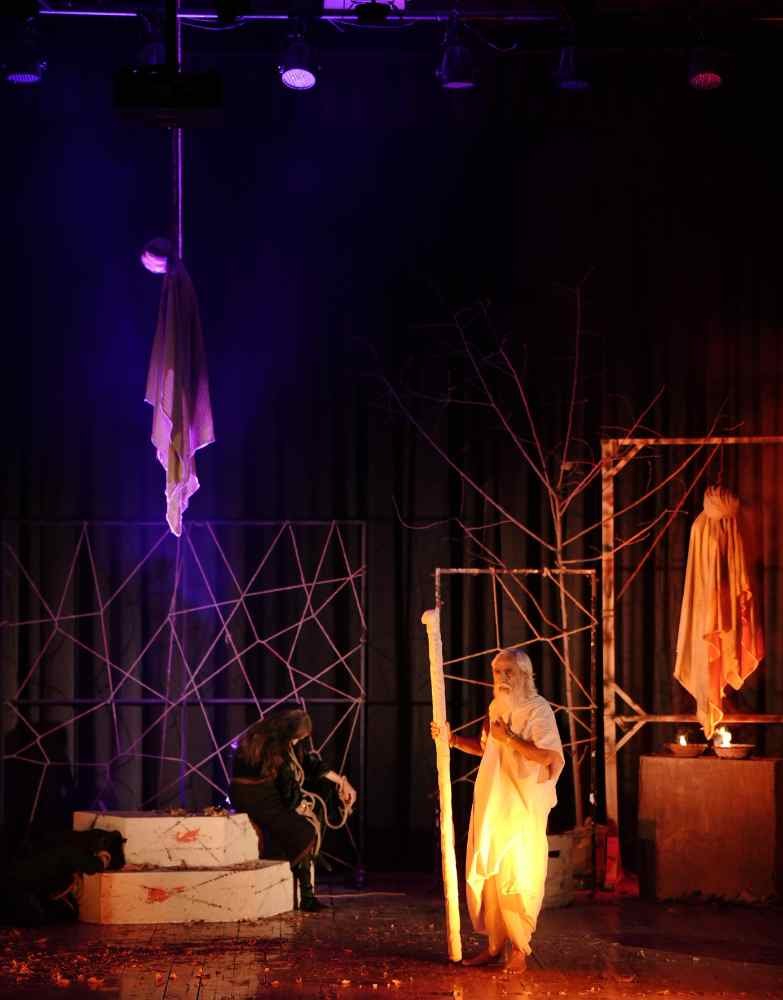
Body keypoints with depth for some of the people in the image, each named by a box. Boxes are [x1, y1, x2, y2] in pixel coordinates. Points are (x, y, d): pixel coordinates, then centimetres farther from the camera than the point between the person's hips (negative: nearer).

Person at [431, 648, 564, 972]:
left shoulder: (537, 709, -9)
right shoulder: (496, 709, 12)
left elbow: (549, 755, -20)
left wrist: (508, 738, -19)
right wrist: (452, 739, 16)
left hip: (523, 808, -7)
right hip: (491, 804, 7)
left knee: (515, 878, -5)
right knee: (485, 874, 7)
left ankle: (519, 948, 6)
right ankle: (495, 943, 17)